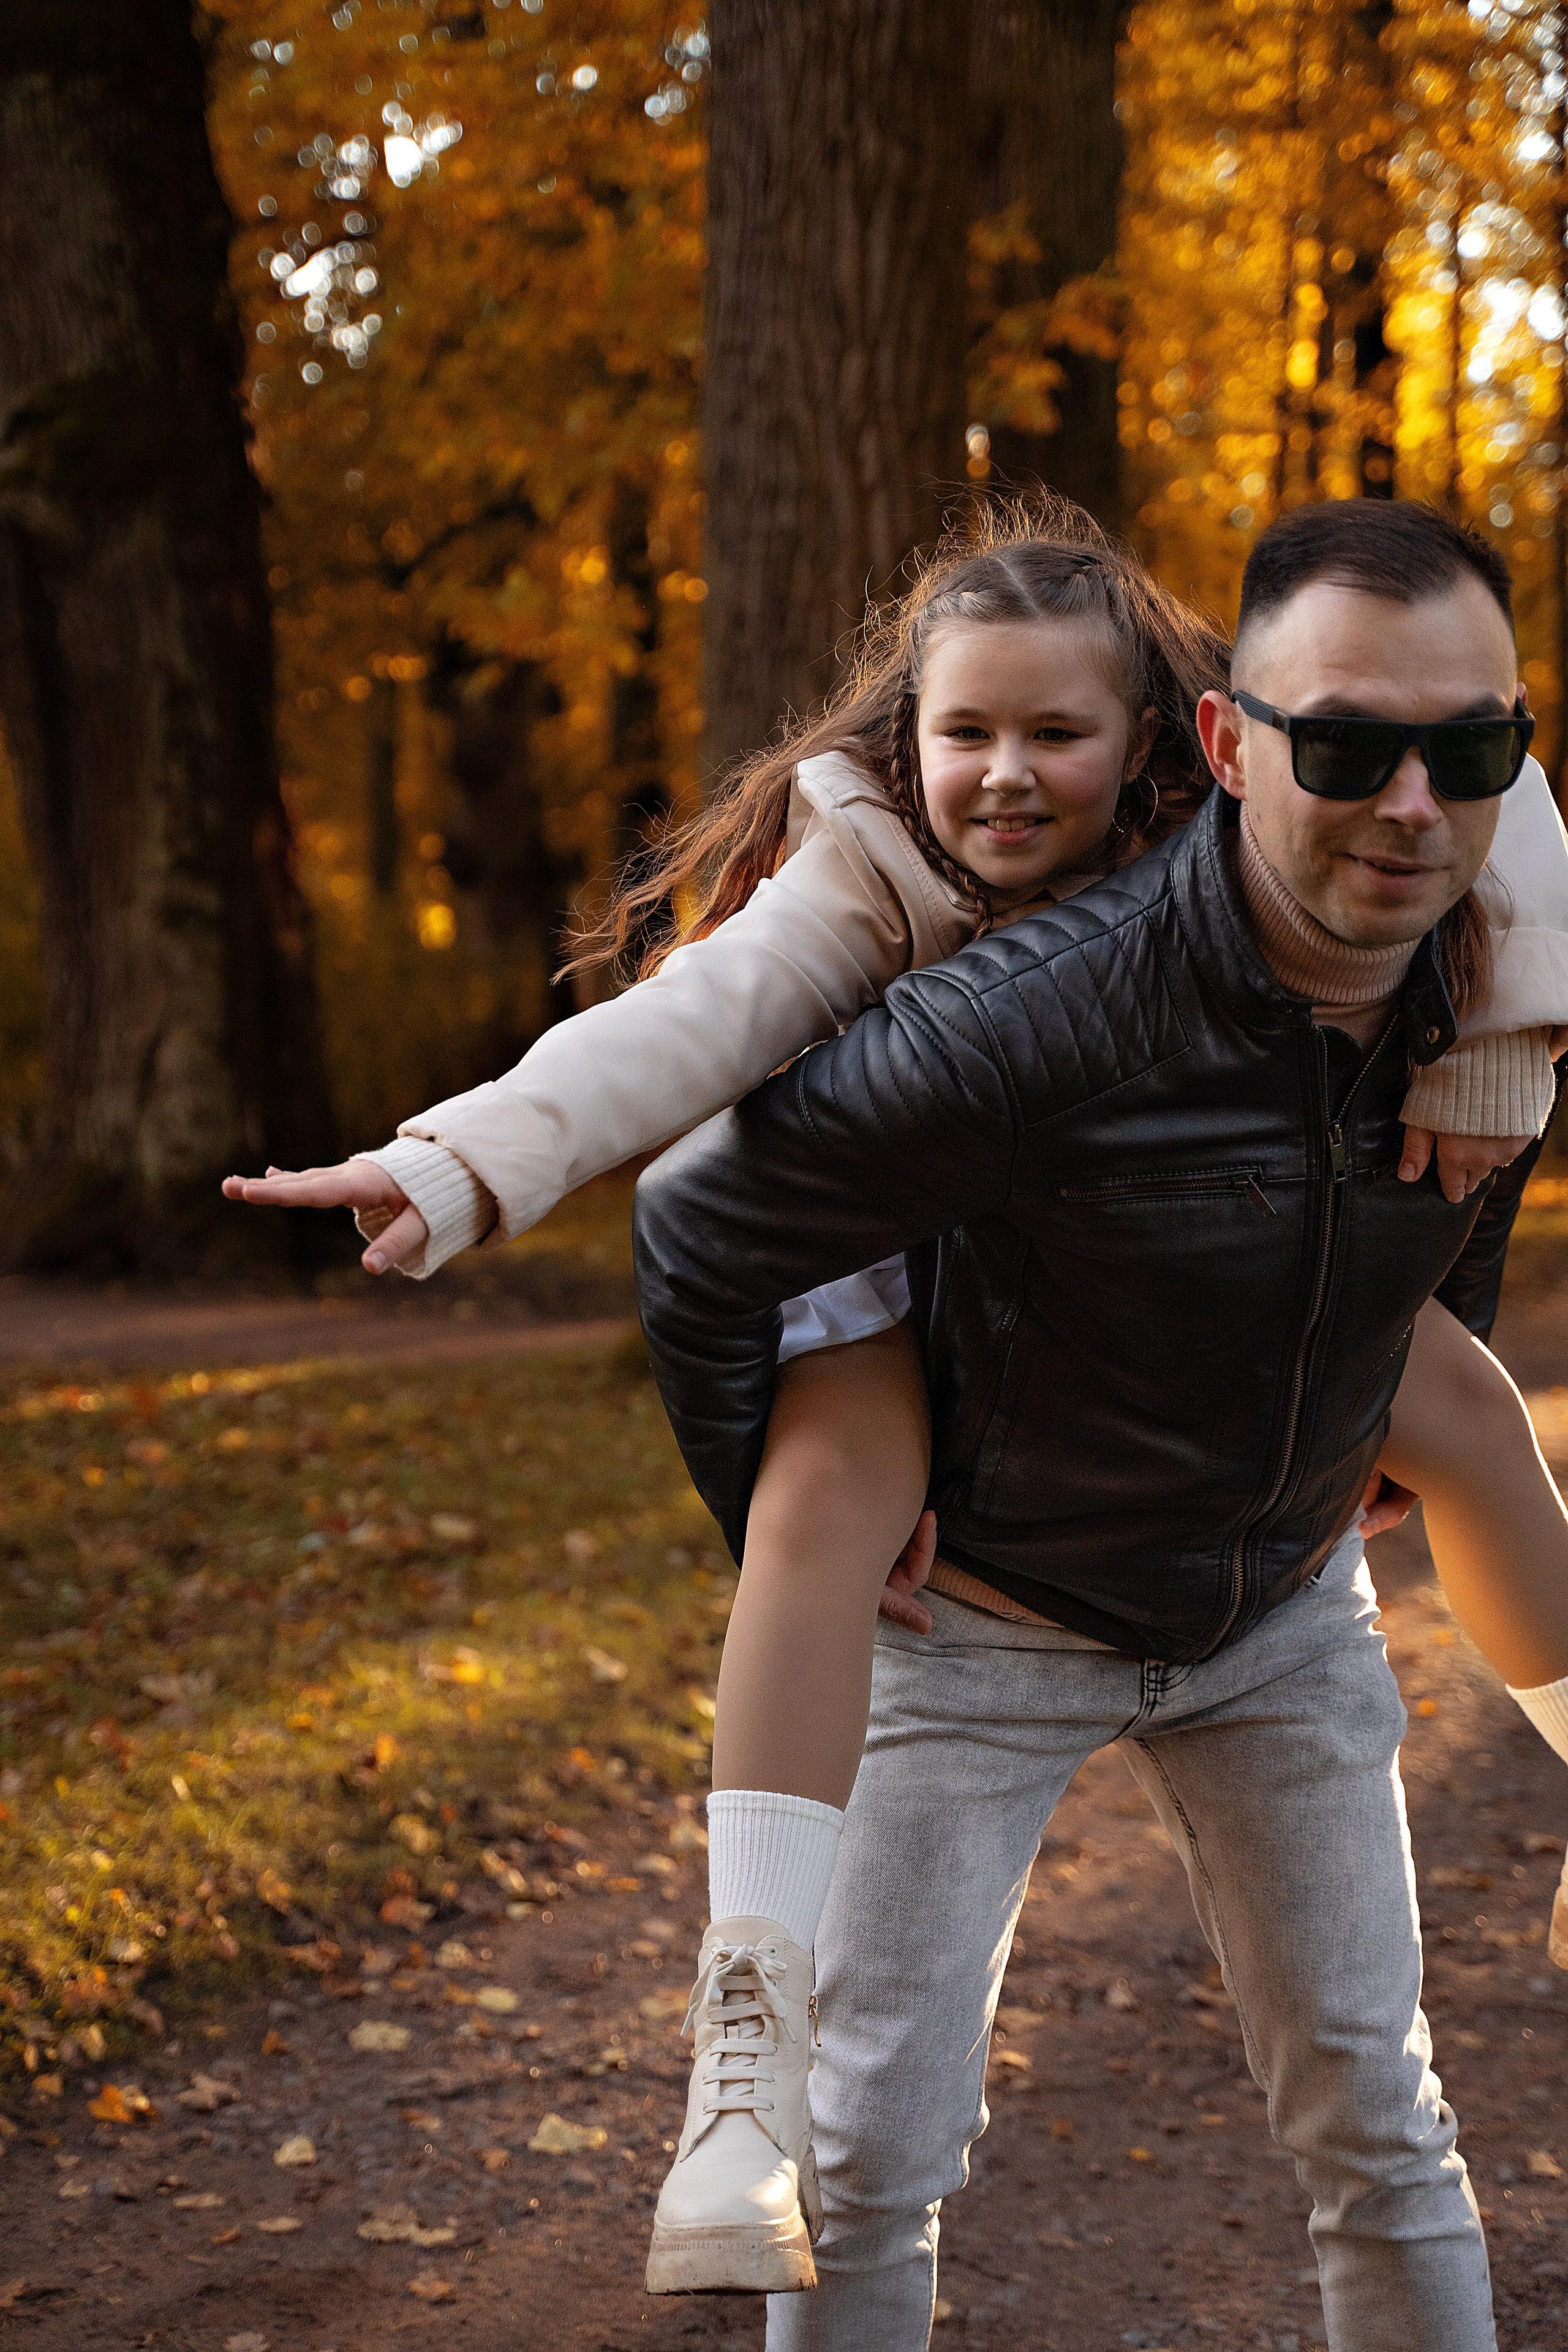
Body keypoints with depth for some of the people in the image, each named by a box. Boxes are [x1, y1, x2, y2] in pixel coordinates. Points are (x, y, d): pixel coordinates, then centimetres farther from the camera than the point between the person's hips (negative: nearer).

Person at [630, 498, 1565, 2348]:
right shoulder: (1036, 1021, -34)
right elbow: (694, 1235, -19)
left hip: (1284, 1614, 4)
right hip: (983, 1619, -4)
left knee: (1375, 2124, 10)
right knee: (874, 2158, 4)